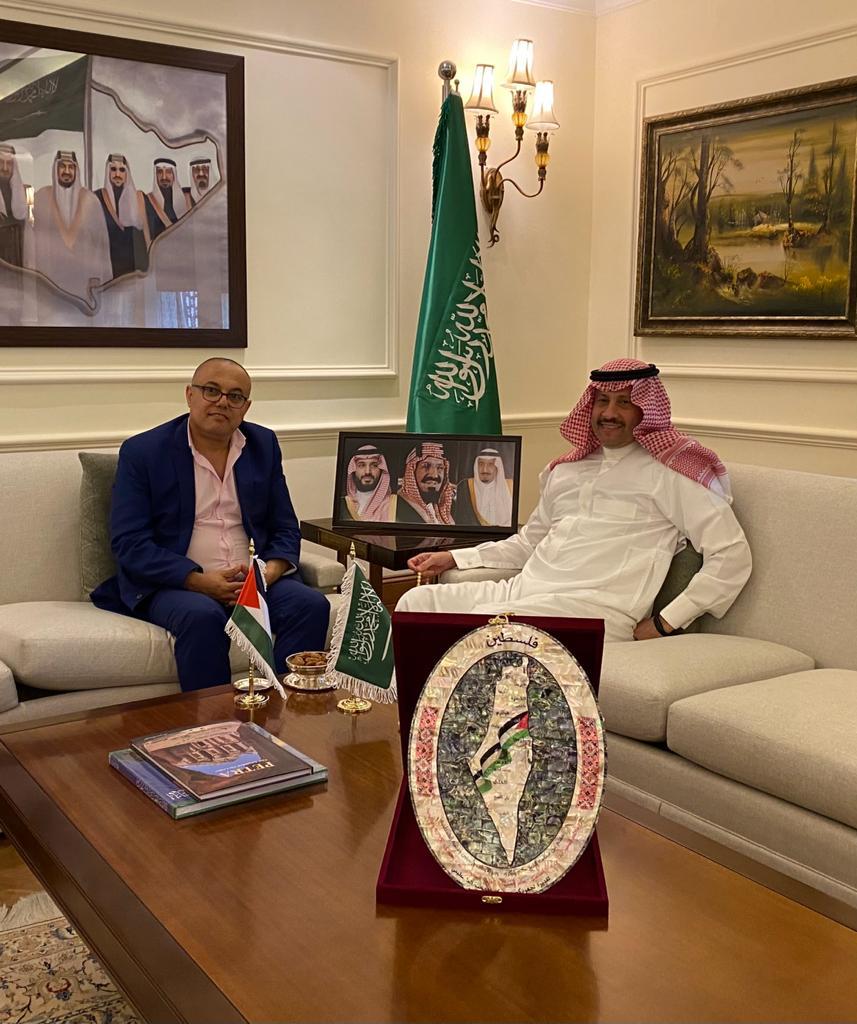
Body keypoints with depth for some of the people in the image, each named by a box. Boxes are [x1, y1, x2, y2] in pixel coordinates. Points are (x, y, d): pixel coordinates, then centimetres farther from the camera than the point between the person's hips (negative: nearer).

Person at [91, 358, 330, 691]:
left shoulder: (263, 445, 12)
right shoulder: (143, 451, 0)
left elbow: (285, 529, 13)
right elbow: (129, 544, -7)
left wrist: (270, 572, -10)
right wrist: (200, 581, -19)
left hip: (255, 581, 4)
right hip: (172, 584, -3)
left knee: (311, 604, -24)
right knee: (203, 616, -35)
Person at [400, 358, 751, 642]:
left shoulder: (666, 472, 0)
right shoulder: (567, 470, 23)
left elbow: (732, 555, -7)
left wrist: (666, 623, -12)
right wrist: (455, 557, 22)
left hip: (592, 609, -7)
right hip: (522, 590, 8)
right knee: (416, 602, -7)